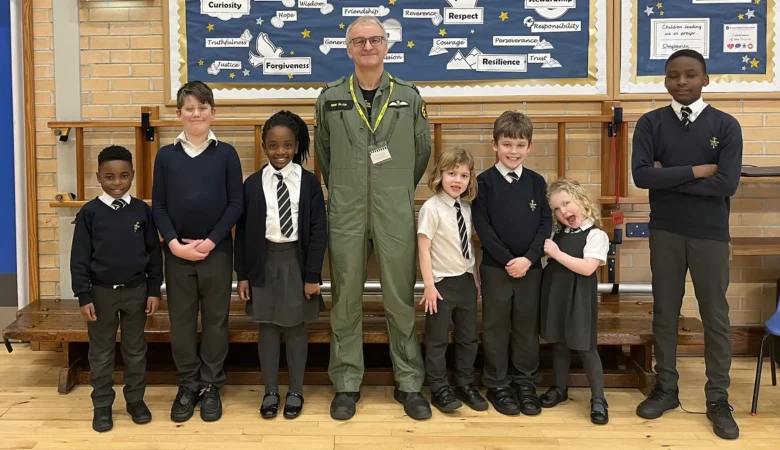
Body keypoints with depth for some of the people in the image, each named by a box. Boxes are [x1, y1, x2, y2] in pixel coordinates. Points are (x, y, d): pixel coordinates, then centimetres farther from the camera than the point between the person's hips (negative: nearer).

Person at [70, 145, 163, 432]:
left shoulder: (142, 210, -2)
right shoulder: (89, 213, -6)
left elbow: (154, 253, 2)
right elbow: (79, 258, -4)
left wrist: (154, 290, 0)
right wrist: (83, 296, -8)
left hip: (136, 290, 1)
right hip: (102, 292, -1)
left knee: (135, 349, 12)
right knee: (101, 352, 10)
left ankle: (135, 400, 26)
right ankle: (102, 405, 22)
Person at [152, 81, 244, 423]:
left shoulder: (226, 154, -1)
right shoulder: (166, 155, 3)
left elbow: (236, 204, -4)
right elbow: (158, 206, 2)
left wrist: (211, 241, -12)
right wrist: (174, 243, -10)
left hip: (216, 249, -1)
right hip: (177, 250, 1)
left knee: (215, 319, 7)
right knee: (181, 320, 8)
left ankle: (210, 387, 19)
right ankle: (187, 386, 21)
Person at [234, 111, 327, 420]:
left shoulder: (309, 182, -3)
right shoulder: (253, 184, 1)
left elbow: (318, 230, -4)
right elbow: (242, 231, 2)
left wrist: (313, 274, -7)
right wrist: (242, 274, -1)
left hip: (296, 259, -1)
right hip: (264, 260, 1)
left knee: (295, 326, 8)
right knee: (267, 326, 8)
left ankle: (295, 391, 22)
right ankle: (270, 391, 21)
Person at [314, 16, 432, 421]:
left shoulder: (409, 96, 4)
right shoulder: (330, 98, 3)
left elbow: (422, 152, 12)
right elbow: (323, 155, 13)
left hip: (396, 215, 0)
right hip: (345, 215, 0)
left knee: (401, 299, 5)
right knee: (345, 300, 6)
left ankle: (409, 384, 18)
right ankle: (347, 384, 19)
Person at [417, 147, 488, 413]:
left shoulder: (467, 207, 4)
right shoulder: (431, 208, -15)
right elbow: (424, 250, -15)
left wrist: (476, 277, 11)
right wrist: (429, 286, -17)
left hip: (466, 281, 6)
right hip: (443, 282, -6)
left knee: (468, 336, 14)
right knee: (437, 339, 5)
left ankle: (465, 385, 28)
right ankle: (439, 390, 18)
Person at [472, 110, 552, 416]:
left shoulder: (536, 181, 4)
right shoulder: (485, 181, -4)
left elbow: (546, 223, 1)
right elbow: (482, 226, -8)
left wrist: (528, 258, -12)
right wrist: (507, 260, -14)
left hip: (530, 267, 2)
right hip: (496, 267, -2)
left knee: (528, 327, 10)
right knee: (496, 328, 6)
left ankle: (526, 383, 23)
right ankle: (497, 385, 18)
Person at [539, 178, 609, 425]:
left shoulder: (595, 235, -10)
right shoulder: (557, 233, 9)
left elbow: (587, 268, -20)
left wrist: (558, 254, -19)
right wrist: (546, 253, -4)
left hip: (579, 298, -6)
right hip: (555, 294, 6)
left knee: (585, 347, -1)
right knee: (558, 343, 16)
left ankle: (598, 399, 9)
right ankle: (560, 388, 31)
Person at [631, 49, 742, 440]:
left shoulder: (726, 125, -4)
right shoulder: (651, 123, -2)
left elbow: (727, 183, -16)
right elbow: (641, 175, -15)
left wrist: (668, 177, -14)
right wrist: (695, 171, -16)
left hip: (710, 234, -1)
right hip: (665, 232, 1)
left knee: (715, 316, 7)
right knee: (664, 312, 11)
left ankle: (718, 399, 19)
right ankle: (666, 388, 26)